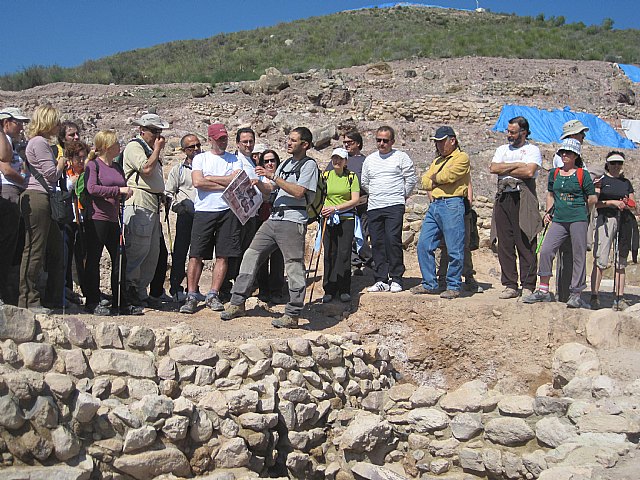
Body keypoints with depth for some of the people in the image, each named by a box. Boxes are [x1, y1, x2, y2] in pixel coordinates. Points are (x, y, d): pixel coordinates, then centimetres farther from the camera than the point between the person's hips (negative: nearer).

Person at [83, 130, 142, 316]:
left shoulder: (117, 167, 17)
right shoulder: (93, 165, -5)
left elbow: (123, 193, 25)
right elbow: (92, 188, -19)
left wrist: (126, 194, 2)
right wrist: (118, 190, -21)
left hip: (113, 220, 8)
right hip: (96, 218, -7)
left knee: (120, 260, 8)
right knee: (93, 260, 0)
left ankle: (121, 303, 15)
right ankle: (93, 303, 7)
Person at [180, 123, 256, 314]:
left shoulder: (235, 160, 13)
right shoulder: (200, 158, 10)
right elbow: (197, 182, -6)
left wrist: (209, 178, -4)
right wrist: (225, 184, -6)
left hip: (228, 211, 1)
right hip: (204, 211, -1)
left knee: (223, 256, 1)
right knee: (196, 255, -4)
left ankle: (213, 295, 10)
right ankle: (191, 296, 2)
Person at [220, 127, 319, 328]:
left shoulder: (309, 164, -2)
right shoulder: (286, 164, 23)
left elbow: (299, 192, -15)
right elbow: (269, 191, 22)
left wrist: (273, 177, -14)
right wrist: (258, 183, 0)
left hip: (293, 221, -8)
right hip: (274, 219, 8)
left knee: (294, 266, -5)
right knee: (251, 255, 4)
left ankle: (292, 315, 0)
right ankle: (237, 303, 10)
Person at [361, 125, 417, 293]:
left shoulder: (401, 157, 3)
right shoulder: (369, 160, 16)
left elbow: (411, 179, 4)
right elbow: (364, 182, 25)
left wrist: (402, 196, 9)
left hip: (394, 206, -4)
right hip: (373, 208, 5)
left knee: (393, 240, -13)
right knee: (377, 243, 2)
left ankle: (396, 279, -6)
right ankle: (381, 280, 7)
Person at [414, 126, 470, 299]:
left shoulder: (462, 157, 2)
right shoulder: (436, 161, 26)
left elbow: (448, 175, -13)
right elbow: (426, 182, 14)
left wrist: (435, 179, 5)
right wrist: (440, 181, -3)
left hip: (452, 205, -8)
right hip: (434, 206, 8)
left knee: (454, 249, -4)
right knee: (424, 245, 3)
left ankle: (454, 287, 5)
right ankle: (429, 284, 13)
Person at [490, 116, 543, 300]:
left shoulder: (532, 150, 6)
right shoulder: (502, 149, 22)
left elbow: (529, 171, -12)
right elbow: (493, 167, 4)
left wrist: (504, 169, -2)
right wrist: (516, 165, -4)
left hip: (523, 198, -5)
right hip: (503, 197, 5)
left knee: (525, 243, -6)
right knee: (505, 243, 3)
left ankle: (528, 286, -1)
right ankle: (510, 285, 8)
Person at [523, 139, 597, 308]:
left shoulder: (582, 174, 0)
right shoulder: (554, 173, 12)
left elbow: (592, 199, 5)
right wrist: (548, 212, 16)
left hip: (578, 219, -4)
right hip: (558, 220, 4)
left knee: (579, 256, 0)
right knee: (545, 251, -8)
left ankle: (576, 295, 6)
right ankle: (543, 291, 0)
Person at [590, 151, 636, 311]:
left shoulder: (626, 182, 19)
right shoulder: (601, 180, 6)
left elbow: (633, 206, 18)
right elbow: (593, 202, -4)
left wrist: (627, 204, -4)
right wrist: (613, 202, -12)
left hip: (624, 220, 5)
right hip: (606, 219, -4)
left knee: (621, 262, 4)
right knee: (600, 260, -12)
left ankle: (619, 298, 6)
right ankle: (594, 296, -9)